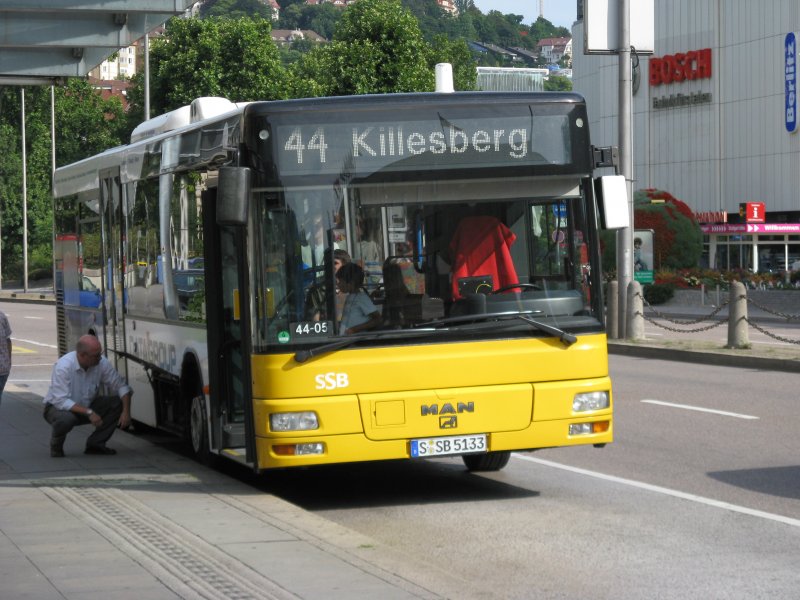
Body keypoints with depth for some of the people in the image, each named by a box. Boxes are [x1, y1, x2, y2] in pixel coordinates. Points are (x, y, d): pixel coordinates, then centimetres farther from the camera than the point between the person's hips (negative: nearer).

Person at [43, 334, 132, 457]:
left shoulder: (101, 362, -16)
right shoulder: (63, 366, -30)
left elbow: (121, 386, -8)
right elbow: (60, 401, -33)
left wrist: (126, 411, -24)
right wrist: (88, 412, -38)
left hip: (86, 405, 5)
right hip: (58, 407, -5)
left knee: (118, 403, -16)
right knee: (66, 419, -40)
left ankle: (95, 444, -4)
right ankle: (56, 446, -6)